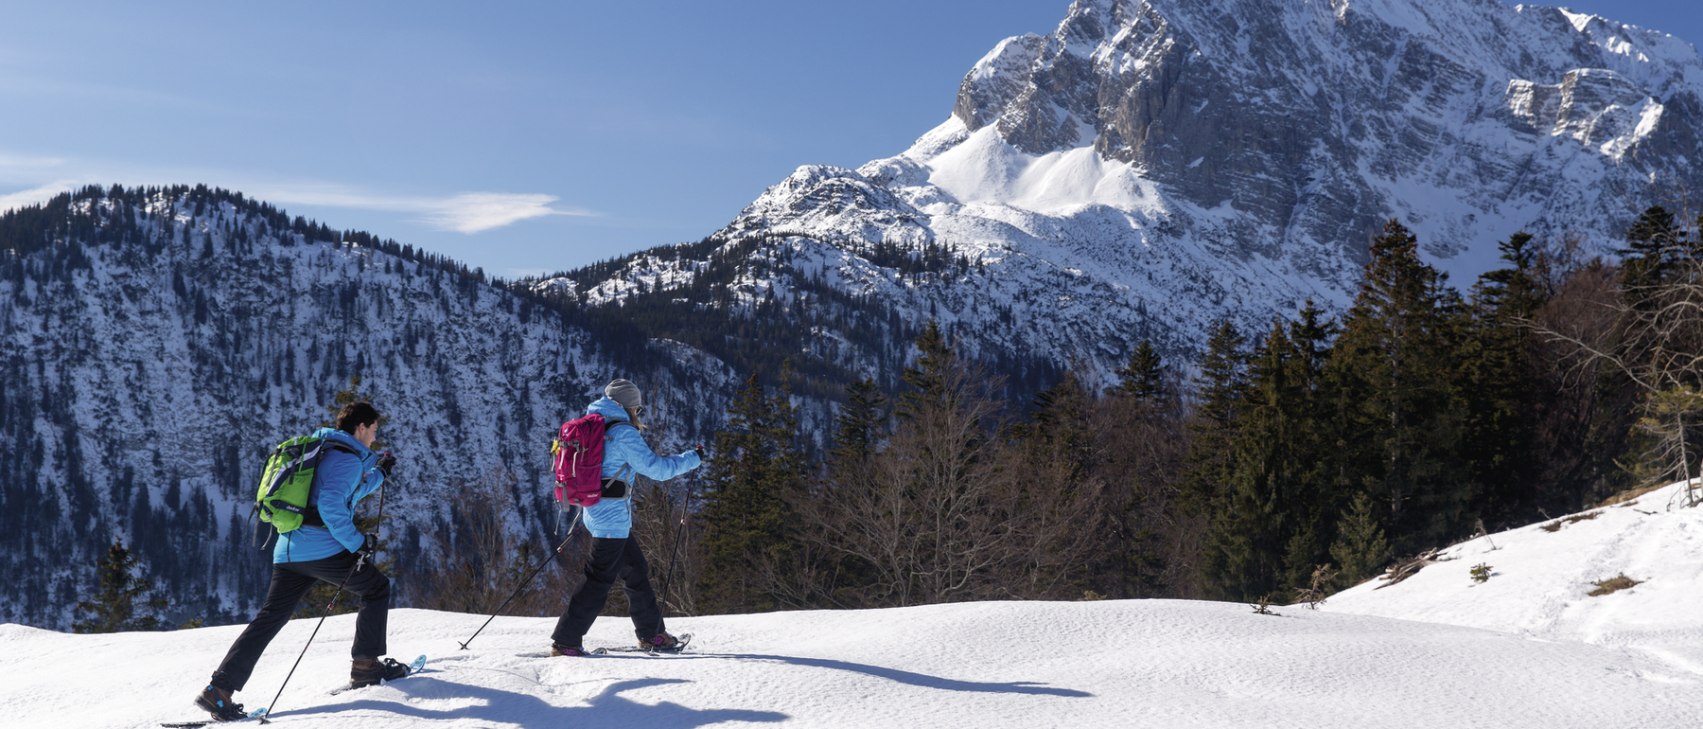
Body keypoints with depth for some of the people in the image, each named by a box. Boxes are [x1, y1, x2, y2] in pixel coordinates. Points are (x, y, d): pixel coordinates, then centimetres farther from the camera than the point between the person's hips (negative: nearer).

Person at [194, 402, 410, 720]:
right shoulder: (348, 457, -6)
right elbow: (331, 503, -20)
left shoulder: (322, 452, 24)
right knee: (377, 587, 10)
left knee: (269, 619, 6)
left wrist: (379, 473, 45)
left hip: (287, 550, 8)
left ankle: (219, 688, -2)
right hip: (322, 549, -8)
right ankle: (366, 665, 10)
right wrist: (357, 542, -17)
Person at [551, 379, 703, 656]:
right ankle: (565, 641, -2)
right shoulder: (623, 433, -14)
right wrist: (693, 457, -3)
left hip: (594, 513, 10)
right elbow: (657, 468, -15)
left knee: (636, 571, 18)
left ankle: (651, 633, 28)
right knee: (600, 580, -4)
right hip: (613, 517, -10)